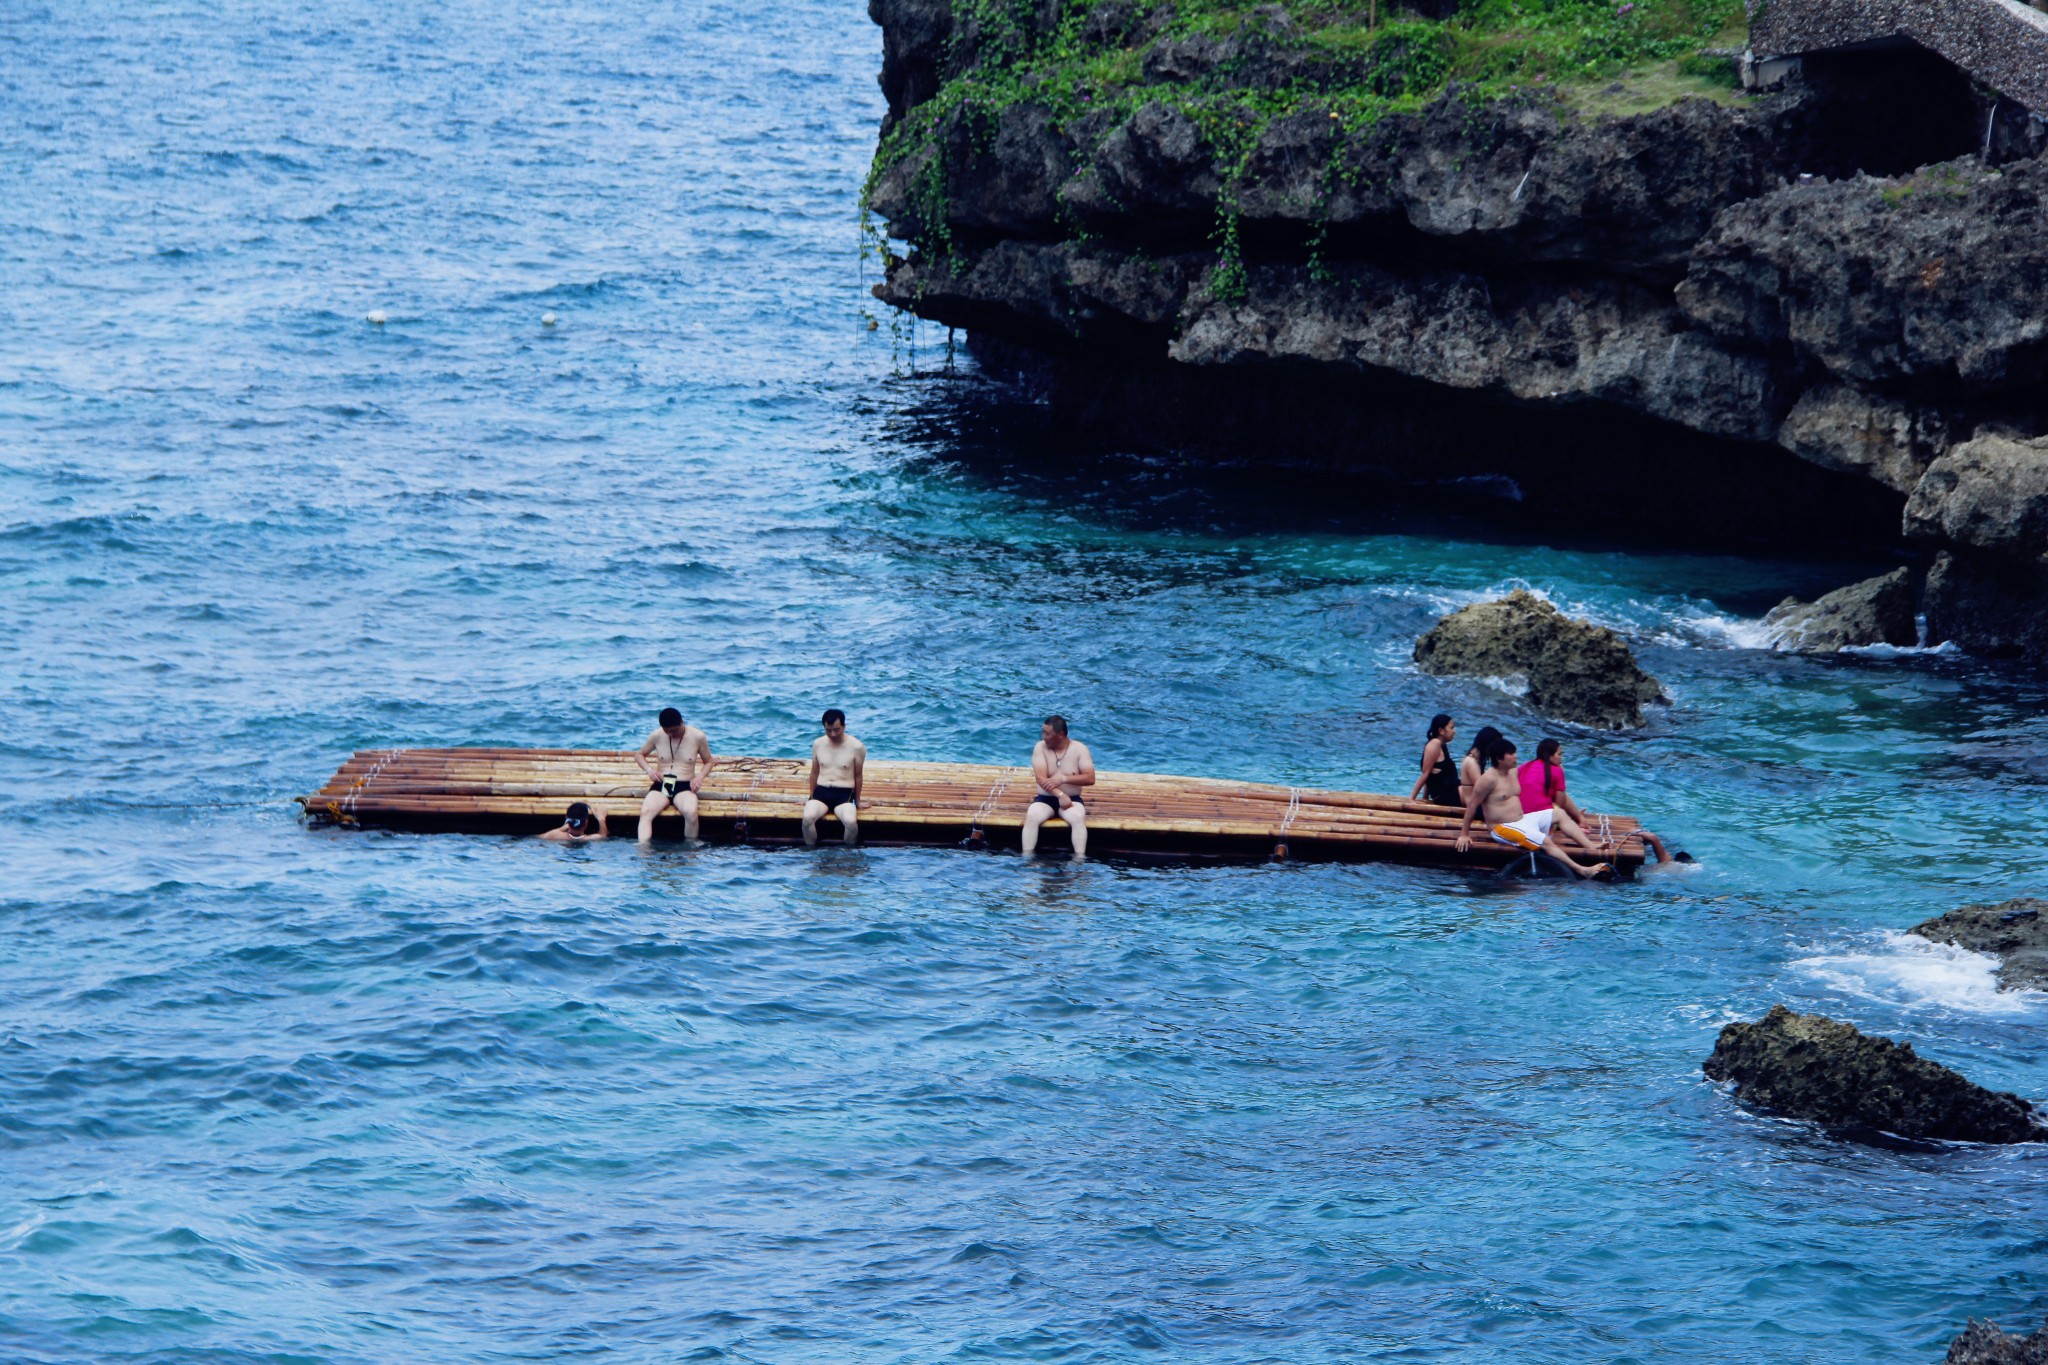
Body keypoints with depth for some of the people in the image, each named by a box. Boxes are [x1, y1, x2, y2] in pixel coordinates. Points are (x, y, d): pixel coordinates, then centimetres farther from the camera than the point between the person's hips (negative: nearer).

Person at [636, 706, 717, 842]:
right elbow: (639, 755, 22)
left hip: (684, 787, -1)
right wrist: (649, 770, 0)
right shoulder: (657, 736, 6)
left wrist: (700, 777, -5)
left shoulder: (697, 737, 2)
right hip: (661, 785, 1)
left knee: (691, 812, -37)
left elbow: (709, 761, 16)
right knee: (645, 812, -33)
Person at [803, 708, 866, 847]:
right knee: (807, 818, -31)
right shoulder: (818, 744, 5)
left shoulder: (857, 747, -4)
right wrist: (811, 798, 19)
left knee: (851, 822, -33)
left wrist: (857, 801, 11)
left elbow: (858, 775, 5)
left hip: (844, 793, -2)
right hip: (822, 790, 2)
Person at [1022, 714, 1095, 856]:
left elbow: (1090, 779, -11)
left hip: (1072, 799, -1)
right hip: (1045, 799, 1)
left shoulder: (1079, 749, -4)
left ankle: (1080, 858, -35)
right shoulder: (1040, 747, -3)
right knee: (1031, 817, -30)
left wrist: (1063, 778, -20)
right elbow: (1041, 779, -13)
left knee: (1078, 818, -33)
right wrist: (1060, 795, -26)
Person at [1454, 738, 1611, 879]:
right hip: (1504, 828, -10)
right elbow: (1472, 805, -14)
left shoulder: (1513, 772, 10)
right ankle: (1582, 870, -28)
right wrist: (1464, 834, -13)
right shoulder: (1489, 779, -17)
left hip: (1521, 820, 10)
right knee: (1546, 842, -23)